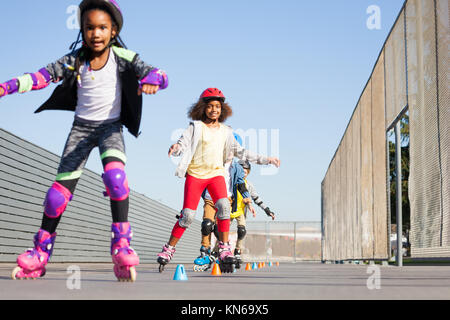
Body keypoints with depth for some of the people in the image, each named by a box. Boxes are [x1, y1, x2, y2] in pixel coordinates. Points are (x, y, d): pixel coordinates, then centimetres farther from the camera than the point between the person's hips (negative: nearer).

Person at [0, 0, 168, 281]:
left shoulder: (123, 57, -10)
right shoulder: (75, 60, -3)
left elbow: (161, 76, -19)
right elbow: (44, 75, -8)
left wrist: (151, 80, -44)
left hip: (111, 126, -2)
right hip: (82, 126, 3)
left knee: (115, 175, -32)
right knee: (60, 189, -2)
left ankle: (122, 247, -25)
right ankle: (40, 254, 13)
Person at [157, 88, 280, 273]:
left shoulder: (225, 131, 12)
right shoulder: (196, 127, 2)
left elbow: (240, 152, 19)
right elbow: (183, 143, -8)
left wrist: (265, 160, 17)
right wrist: (175, 148, -33)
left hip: (216, 174, 2)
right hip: (195, 174, -2)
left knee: (223, 206, -24)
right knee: (187, 216, -9)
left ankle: (224, 250, -20)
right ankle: (168, 250, 8)